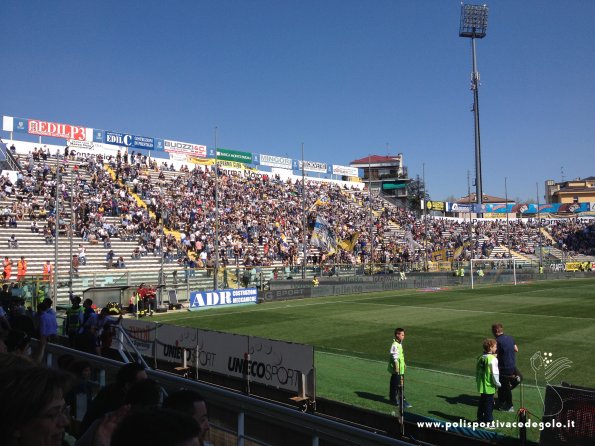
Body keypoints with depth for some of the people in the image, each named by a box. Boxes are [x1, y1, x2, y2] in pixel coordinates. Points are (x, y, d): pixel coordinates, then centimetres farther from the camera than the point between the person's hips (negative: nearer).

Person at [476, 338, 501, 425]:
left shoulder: (480, 358, 4)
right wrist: (497, 383, -6)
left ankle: (480, 419, 29)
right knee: (489, 404, 2)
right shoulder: (493, 359, -18)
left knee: (482, 402, 19)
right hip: (489, 385, -7)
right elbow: (494, 373, -18)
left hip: (481, 384, 7)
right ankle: (488, 422, 9)